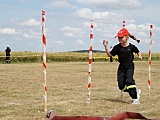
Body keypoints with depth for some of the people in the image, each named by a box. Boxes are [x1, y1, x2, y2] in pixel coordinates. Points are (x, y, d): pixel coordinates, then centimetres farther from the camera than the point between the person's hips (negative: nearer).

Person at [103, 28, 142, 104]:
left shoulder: (131, 46, -5)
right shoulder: (117, 47, -1)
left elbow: (138, 52, 13)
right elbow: (109, 54, 1)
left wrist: (139, 56, -8)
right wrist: (106, 46, -9)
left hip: (130, 66, -3)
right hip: (121, 67, 4)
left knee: (129, 80, -22)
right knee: (121, 85, -1)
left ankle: (135, 98, -12)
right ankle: (136, 91, 21)